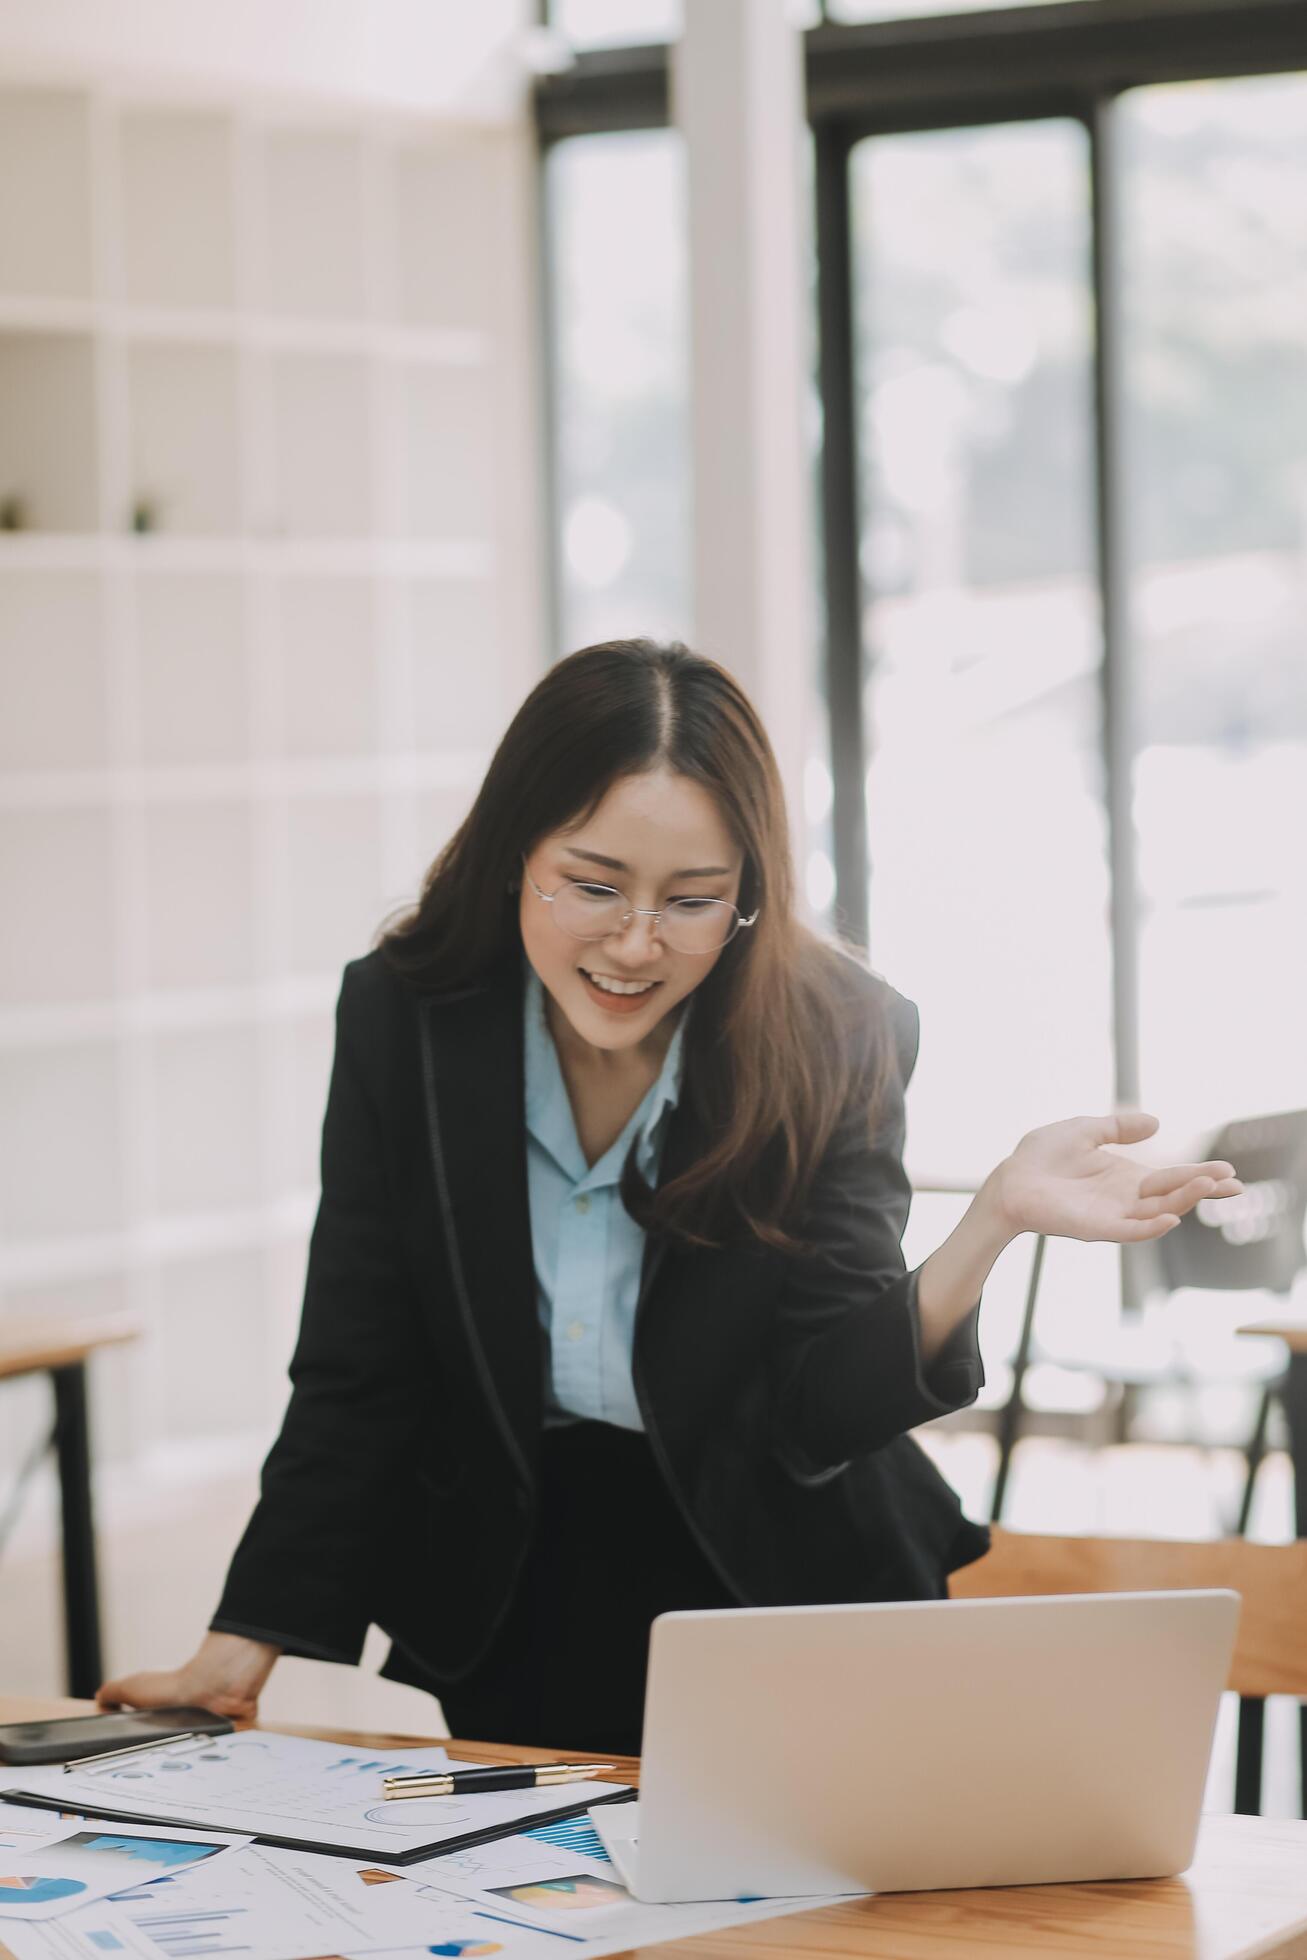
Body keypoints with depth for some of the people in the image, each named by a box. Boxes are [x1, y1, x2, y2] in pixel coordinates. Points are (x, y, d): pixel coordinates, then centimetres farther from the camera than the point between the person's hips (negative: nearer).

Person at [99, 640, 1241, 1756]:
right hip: (514, 1612, 1)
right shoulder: (403, 1014, -12)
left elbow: (813, 1413, -20)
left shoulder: (837, 1040, -16)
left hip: (781, 1596, -1)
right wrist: (241, 1648, -11)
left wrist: (997, 1220, -35)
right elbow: (357, 1381, -5)